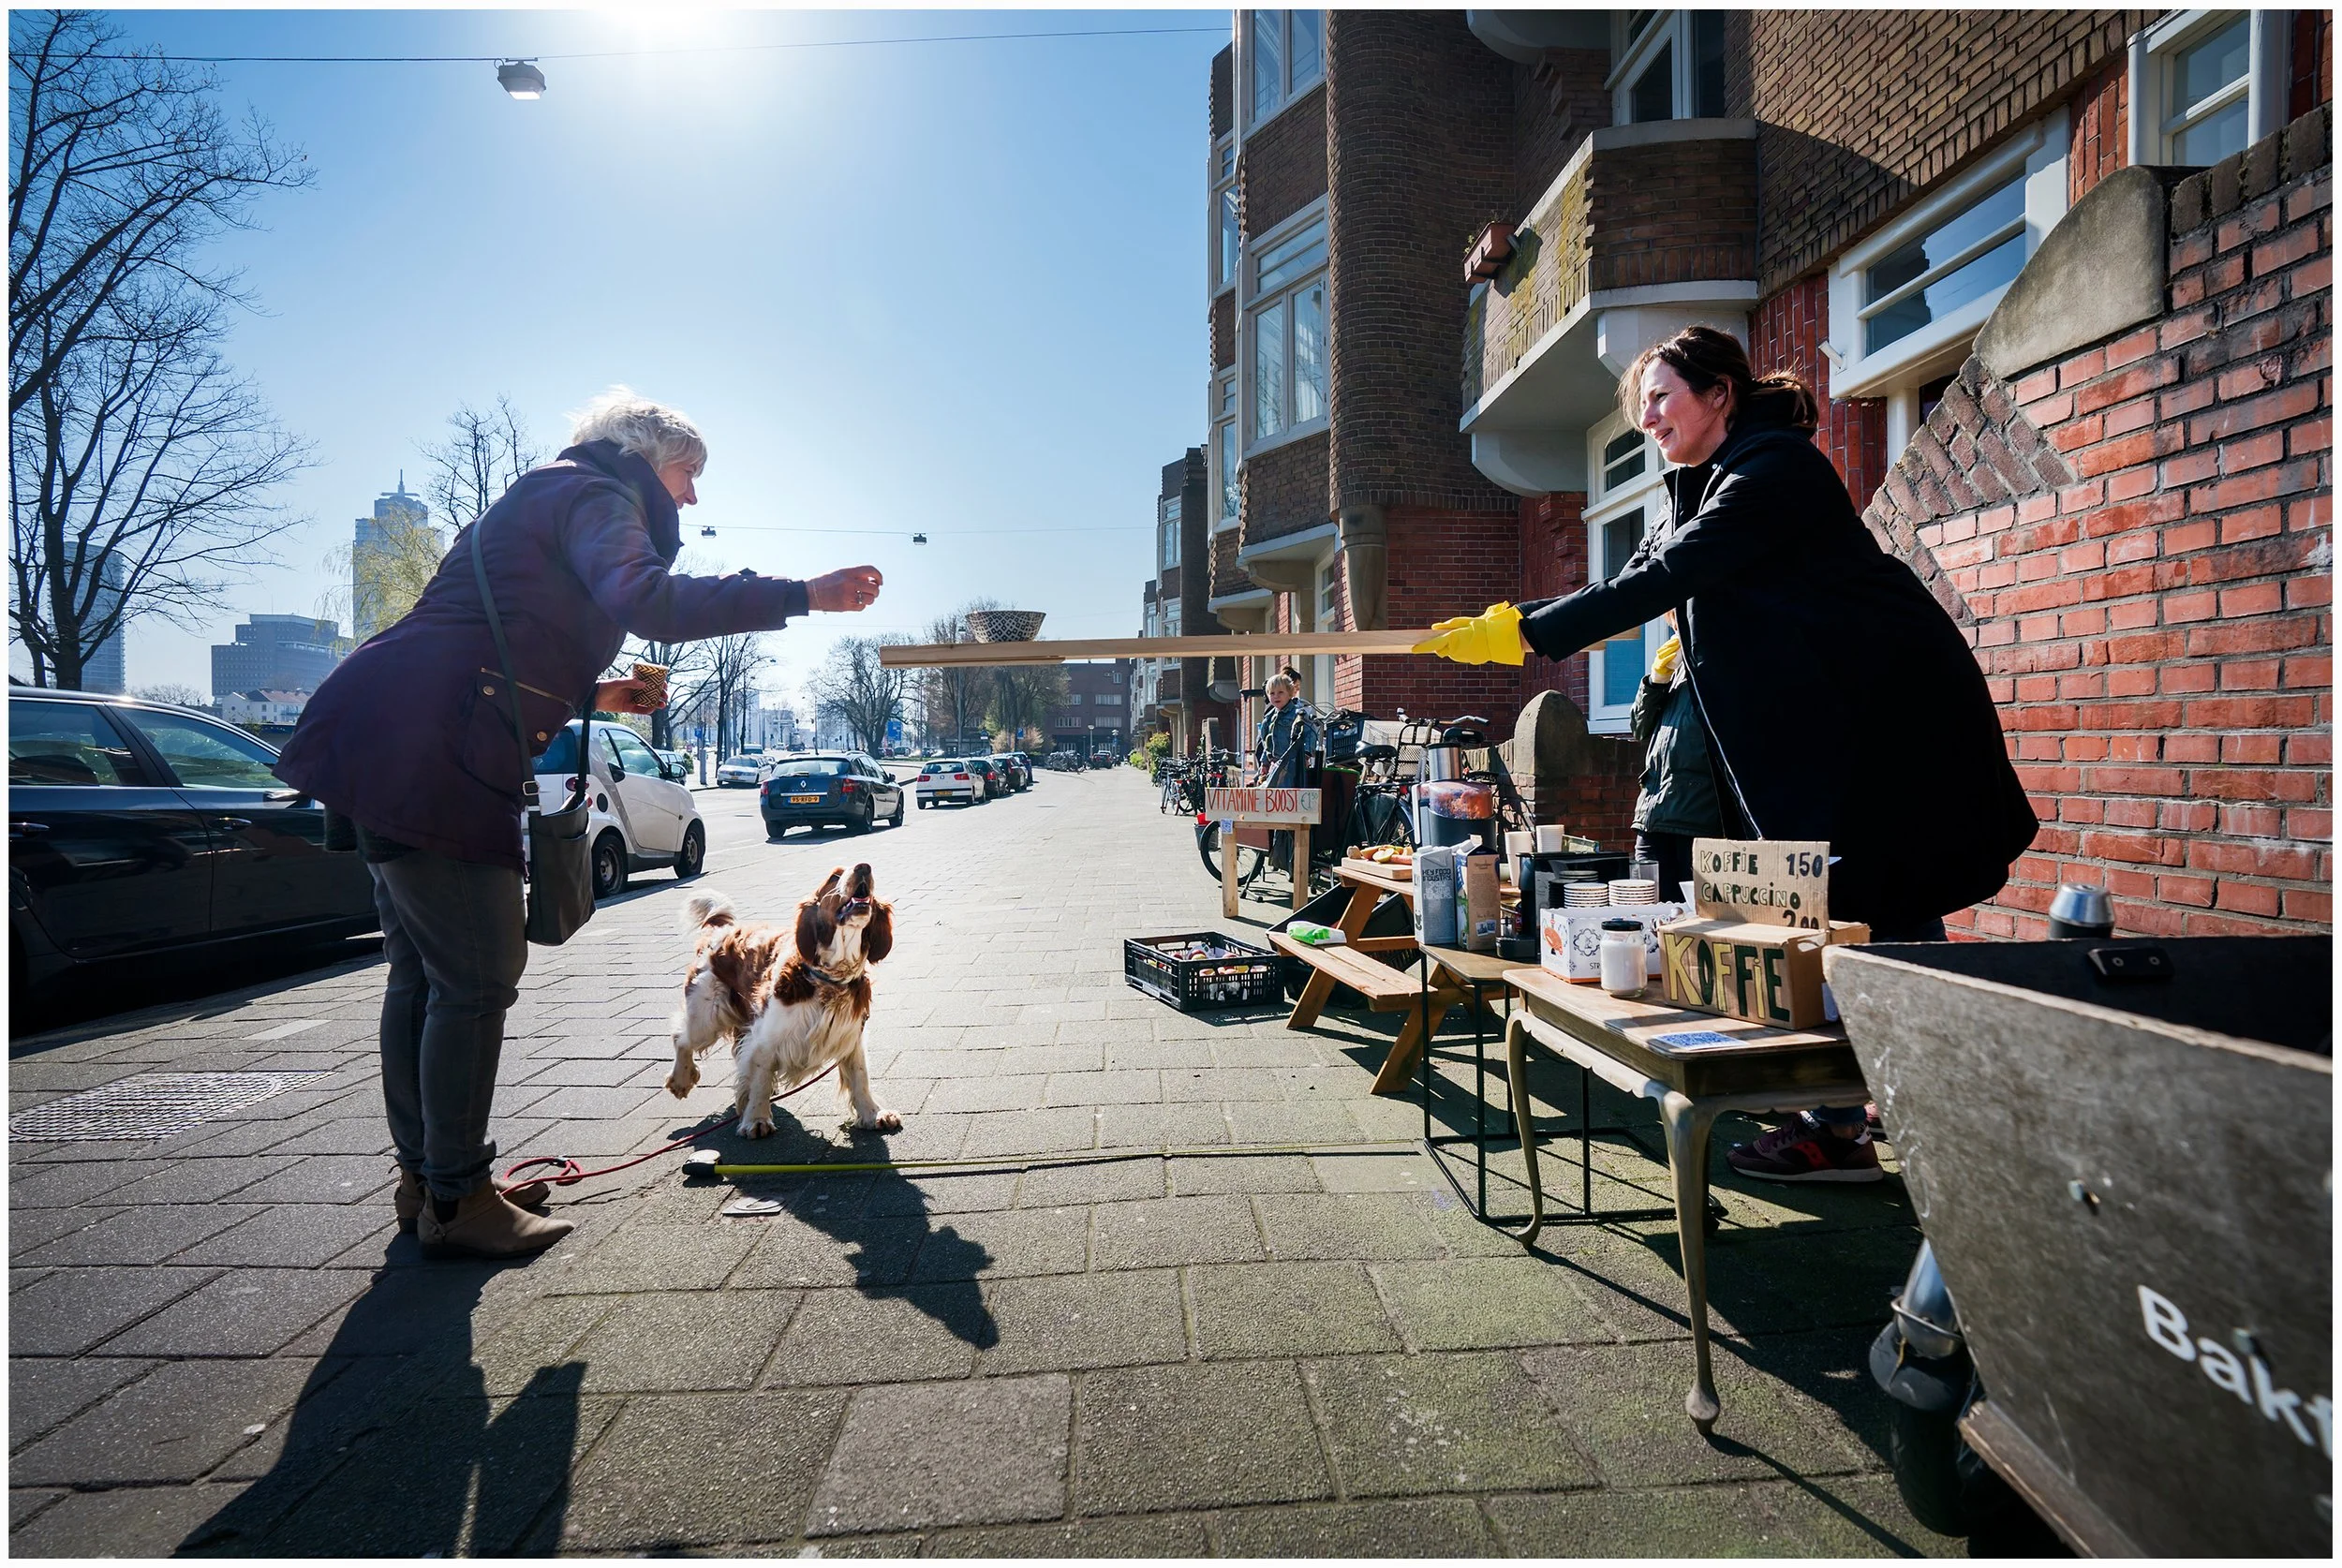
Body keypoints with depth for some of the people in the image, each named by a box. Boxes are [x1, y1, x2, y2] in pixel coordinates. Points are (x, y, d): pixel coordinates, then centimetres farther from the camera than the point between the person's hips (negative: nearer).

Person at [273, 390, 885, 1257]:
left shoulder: (545, 496, 26)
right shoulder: (594, 496, -5)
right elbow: (647, 601, -27)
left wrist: (593, 694, 22)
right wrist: (800, 594, -26)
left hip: (390, 745, 11)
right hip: (429, 753, -11)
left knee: (423, 972, 15)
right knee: (476, 977, -5)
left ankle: (426, 1176, 27)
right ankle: (454, 1200, 6)